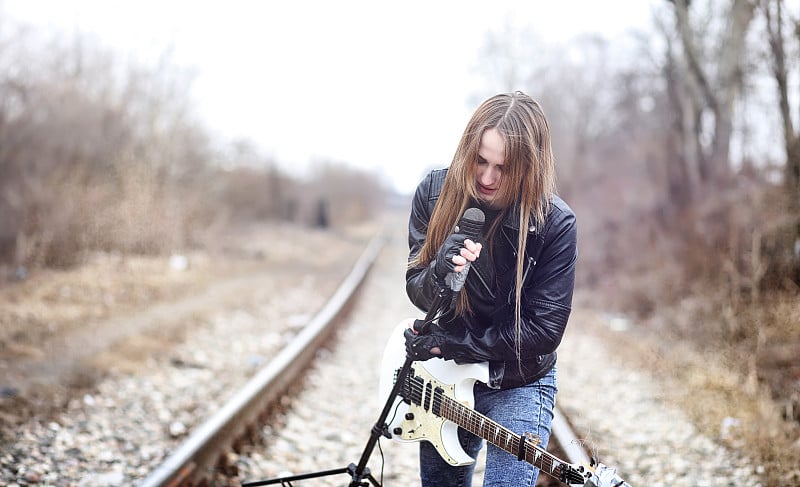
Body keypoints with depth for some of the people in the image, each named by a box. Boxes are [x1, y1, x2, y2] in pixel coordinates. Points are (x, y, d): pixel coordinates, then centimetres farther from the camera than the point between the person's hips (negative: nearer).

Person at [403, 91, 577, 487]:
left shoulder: (554, 223, -22)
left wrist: (447, 343, -20)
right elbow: (416, 290, -9)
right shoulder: (434, 193, -12)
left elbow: (543, 329, -19)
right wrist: (439, 273, -33)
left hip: (517, 386, -4)